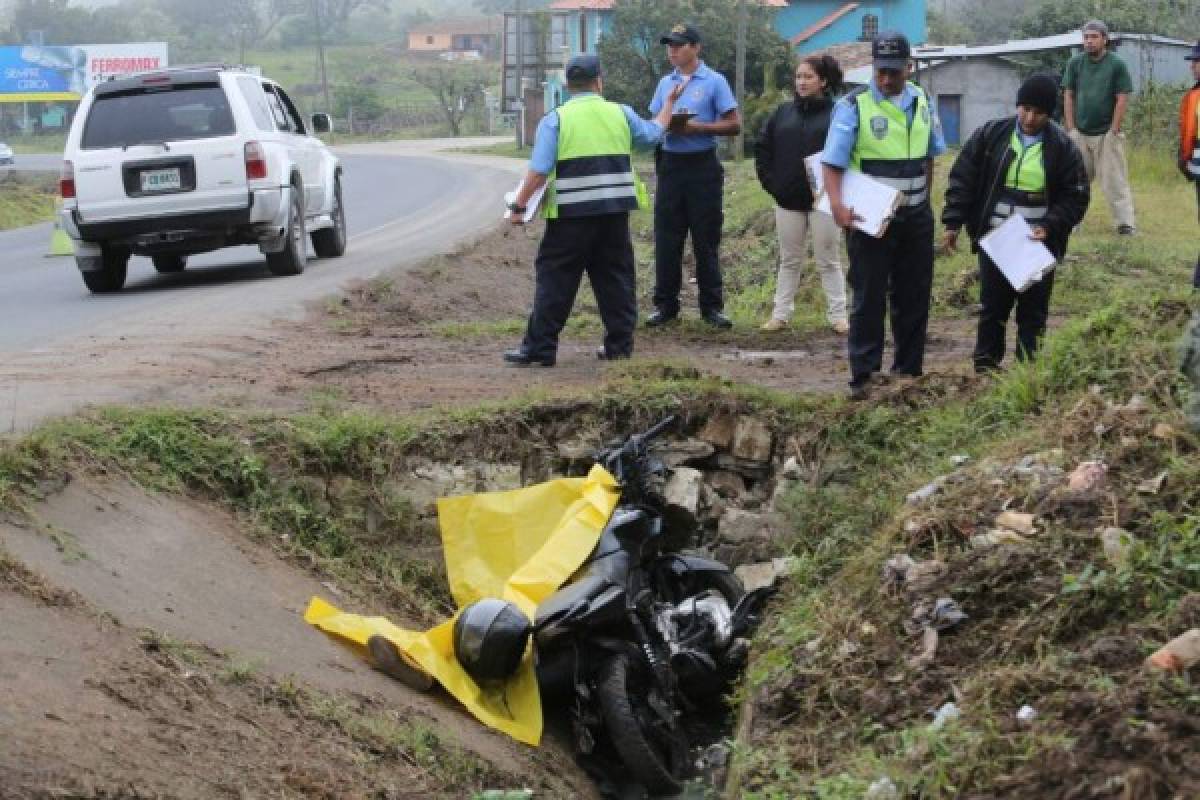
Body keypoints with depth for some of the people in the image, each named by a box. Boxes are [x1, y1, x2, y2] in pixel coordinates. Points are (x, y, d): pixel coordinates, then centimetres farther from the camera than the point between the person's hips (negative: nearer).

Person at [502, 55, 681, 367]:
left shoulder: (554, 120, -3)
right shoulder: (621, 114, 7)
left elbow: (539, 171, -11)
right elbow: (653, 134, 25)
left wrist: (518, 205, -4)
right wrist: (668, 104, 41)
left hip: (571, 213, -3)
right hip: (615, 212, 3)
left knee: (555, 278, 1)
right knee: (616, 277, 13)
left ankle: (540, 347, 0)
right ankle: (619, 344, 16)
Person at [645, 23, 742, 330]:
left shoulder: (714, 82, -3)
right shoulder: (665, 83, 12)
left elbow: (734, 125, -6)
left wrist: (695, 126, -17)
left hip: (703, 166, -4)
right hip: (670, 164, 4)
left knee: (706, 239, 1)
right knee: (667, 238, 3)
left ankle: (712, 305, 7)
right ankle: (665, 304, 9)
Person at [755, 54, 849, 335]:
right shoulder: (784, 113, 8)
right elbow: (762, 149, 11)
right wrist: (770, 183, 2)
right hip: (788, 200, 4)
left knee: (829, 261, 4)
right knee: (789, 260, 12)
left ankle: (837, 315, 10)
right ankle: (781, 314, 17)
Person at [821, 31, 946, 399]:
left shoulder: (922, 102, 6)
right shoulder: (853, 106, -11)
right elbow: (832, 163, -15)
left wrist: (924, 197, 13)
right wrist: (837, 205, -29)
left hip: (915, 216, 5)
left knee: (914, 296, 11)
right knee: (868, 297, -2)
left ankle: (909, 369, 21)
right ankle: (862, 376, 2)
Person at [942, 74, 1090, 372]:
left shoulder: (1062, 147, -3)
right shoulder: (992, 134, -1)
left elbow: (1076, 197, 1)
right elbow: (962, 178, 3)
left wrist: (1050, 227, -13)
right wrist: (953, 223, -2)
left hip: (1037, 244, -1)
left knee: (1033, 312, 5)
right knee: (993, 306, 7)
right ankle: (986, 368, 18)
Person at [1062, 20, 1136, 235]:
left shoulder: (1116, 65, -4)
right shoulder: (1075, 63, 5)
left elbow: (1122, 99, -5)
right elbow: (1068, 96, 7)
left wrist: (1114, 131, -9)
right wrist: (1070, 128, 1)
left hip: (1106, 134, -3)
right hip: (1080, 134, 3)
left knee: (1114, 180, -5)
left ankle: (1125, 223, -4)